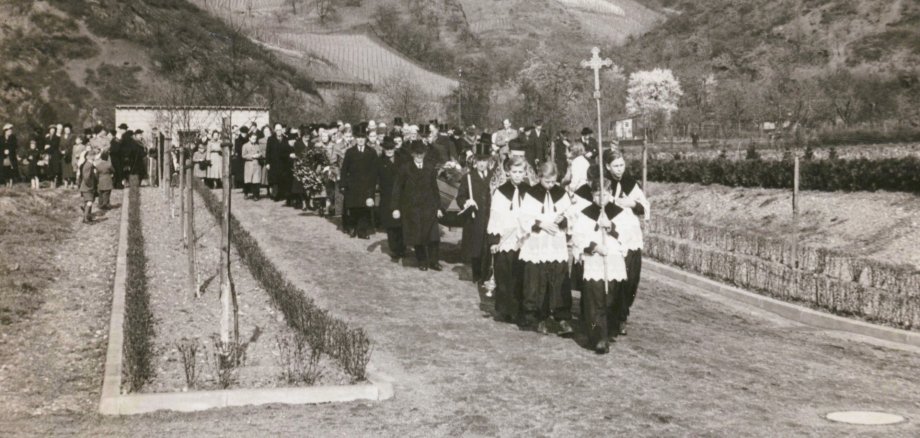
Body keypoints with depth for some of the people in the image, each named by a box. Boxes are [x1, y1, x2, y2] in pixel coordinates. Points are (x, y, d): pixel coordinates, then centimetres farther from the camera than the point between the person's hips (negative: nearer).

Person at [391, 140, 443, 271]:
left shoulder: (430, 168, 3)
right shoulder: (405, 168, -3)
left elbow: (435, 188, 8)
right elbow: (397, 188, 0)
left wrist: (438, 207, 7)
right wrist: (396, 208, -4)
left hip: (429, 206, 1)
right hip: (412, 206, -1)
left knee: (432, 234, -4)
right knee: (417, 235, 4)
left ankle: (433, 261, 8)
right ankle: (422, 261, 16)